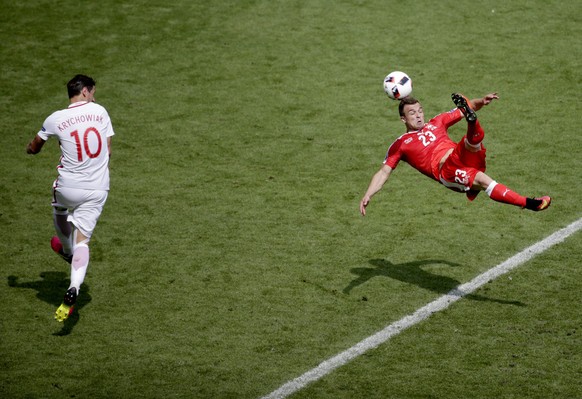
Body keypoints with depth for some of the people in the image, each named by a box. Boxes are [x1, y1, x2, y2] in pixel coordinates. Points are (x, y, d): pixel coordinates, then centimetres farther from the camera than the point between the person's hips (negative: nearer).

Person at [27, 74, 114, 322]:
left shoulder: (55, 119, -5)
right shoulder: (100, 111, -1)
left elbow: (34, 148, 12)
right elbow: (108, 151, 5)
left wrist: (31, 148, 37)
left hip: (68, 187, -1)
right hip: (97, 190, 1)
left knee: (59, 211, 34)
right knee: (82, 239, 1)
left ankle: (67, 251, 58)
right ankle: (74, 288, -20)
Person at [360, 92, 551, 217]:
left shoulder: (436, 123, 28)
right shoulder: (400, 145, 17)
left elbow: (465, 109, 30)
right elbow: (383, 172, 12)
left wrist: (481, 101, 10)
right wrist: (367, 195, -2)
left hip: (463, 156, 5)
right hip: (446, 170, -5)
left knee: (475, 137, -23)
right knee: (481, 179, -32)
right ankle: (528, 203, -34)